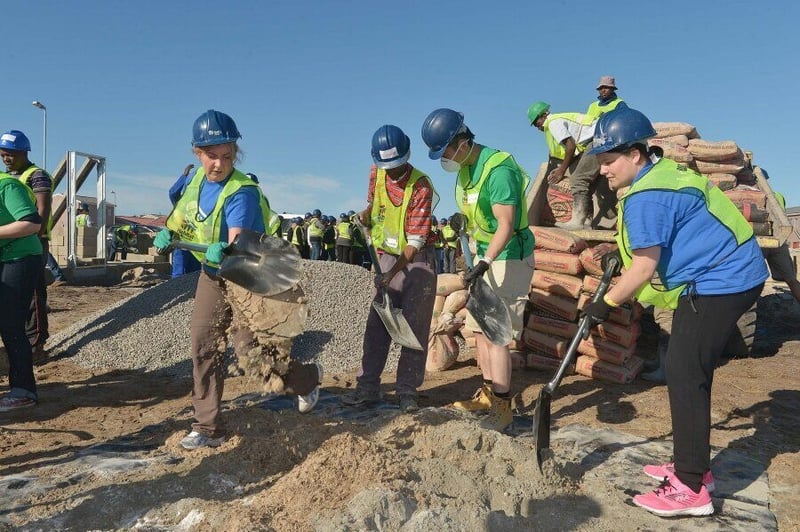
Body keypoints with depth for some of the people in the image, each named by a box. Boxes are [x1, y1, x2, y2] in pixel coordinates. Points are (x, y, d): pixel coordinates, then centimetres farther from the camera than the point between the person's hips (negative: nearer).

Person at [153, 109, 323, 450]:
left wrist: (223, 252, -61)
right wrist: (167, 232, -2)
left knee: (251, 349, -5)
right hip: (212, 274, 7)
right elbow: (183, 210, 16)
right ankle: (208, 428, 15)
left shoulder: (242, 192, -27)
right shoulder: (199, 178, -4)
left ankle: (308, 377, 26)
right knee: (203, 347, 3)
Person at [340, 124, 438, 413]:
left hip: (417, 260, -5)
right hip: (386, 257, 5)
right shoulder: (376, 174, -1)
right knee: (377, 323, 4)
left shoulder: (421, 186, -20)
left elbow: (416, 241, -23)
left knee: (415, 325, -3)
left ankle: (407, 391, 5)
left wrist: (392, 273, -30)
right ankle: (368, 386, 11)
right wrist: (364, 216, -1)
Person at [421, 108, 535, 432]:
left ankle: (502, 409, -1)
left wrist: (484, 264, -37)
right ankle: (488, 393, 25)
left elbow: (506, 226, -28)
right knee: (479, 328, 13)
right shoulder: (465, 167, 6)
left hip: (510, 257, -9)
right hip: (486, 254, 10)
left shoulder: (498, 169, -23)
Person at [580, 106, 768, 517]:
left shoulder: (645, 197, -21)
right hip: (733, 275, 11)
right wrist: (623, 254, 19)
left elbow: (644, 268, -20)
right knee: (690, 372, 15)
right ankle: (693, 464, 26)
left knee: (683, 374, -10)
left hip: (719, 283, -11)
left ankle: (691, 488, -3)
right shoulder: (665, 173, 12)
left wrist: (606, 304, -8)